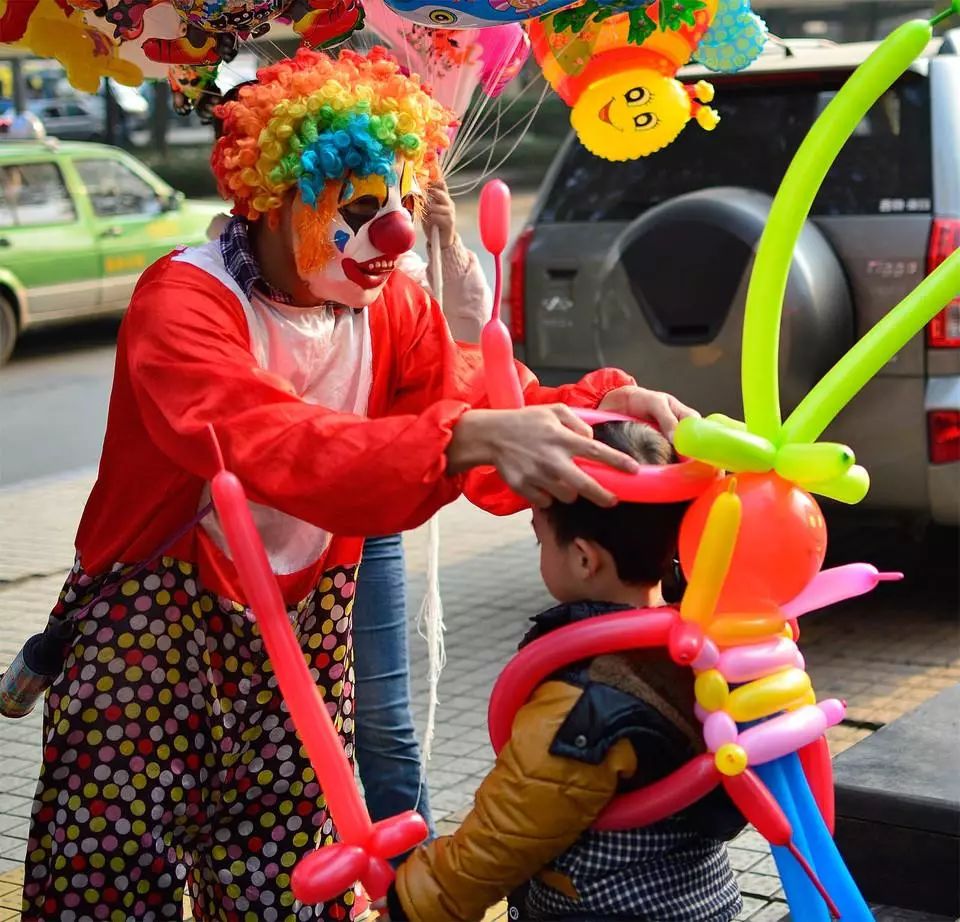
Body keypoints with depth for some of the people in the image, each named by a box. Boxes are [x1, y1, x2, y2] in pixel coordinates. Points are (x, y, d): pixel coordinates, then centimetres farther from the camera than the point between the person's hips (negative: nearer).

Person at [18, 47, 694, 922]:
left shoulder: (392, 306, -1)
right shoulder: (182, 300, -22)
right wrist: (470, 439, -54)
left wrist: (602, 406, -34)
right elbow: (264, 440, -41)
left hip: (307, 613, 5)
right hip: (154, 613, -5)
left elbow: (483, 398, -12)